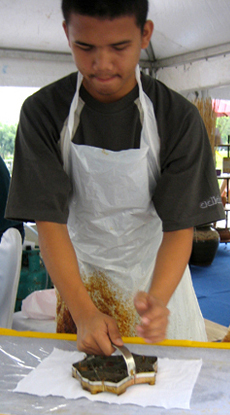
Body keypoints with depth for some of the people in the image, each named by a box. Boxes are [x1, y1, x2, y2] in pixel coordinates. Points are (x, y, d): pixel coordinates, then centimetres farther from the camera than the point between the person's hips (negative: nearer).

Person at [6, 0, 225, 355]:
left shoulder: (179, 117, -16)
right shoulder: (42, 112, -15)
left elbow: (180, 227, -17)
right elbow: (49, 222, -18)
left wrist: (156, 299, -35)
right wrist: (84, 313, -29)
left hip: (160, 276, 0)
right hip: (78, 275, 0)